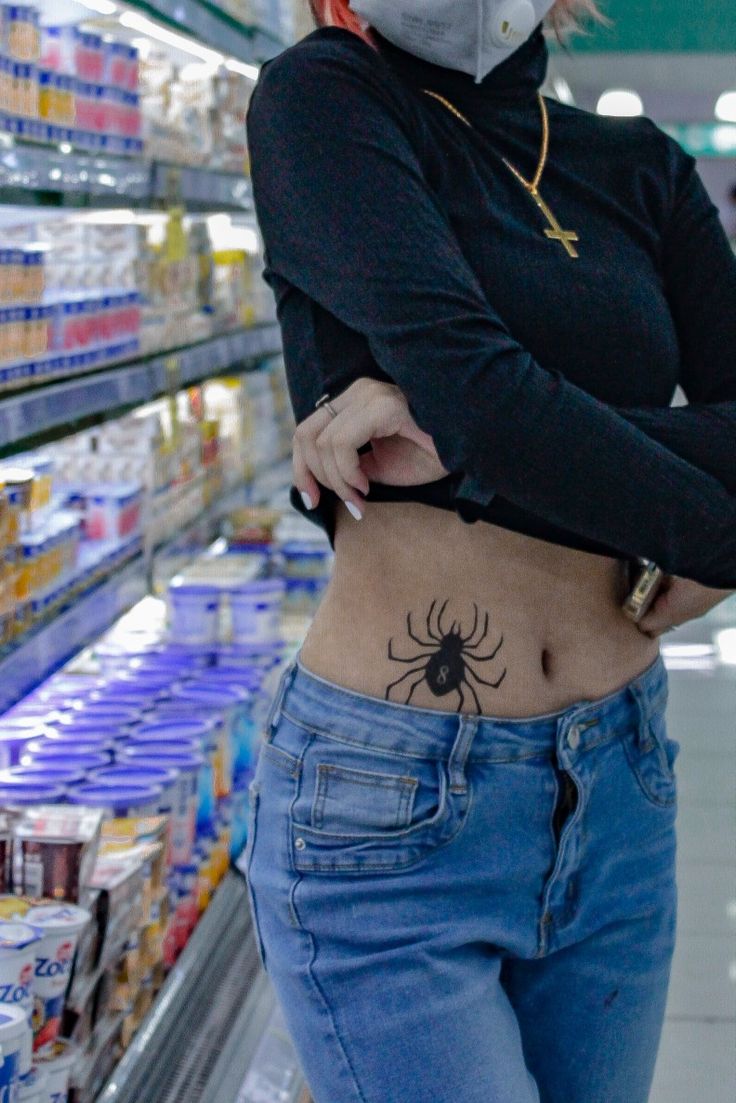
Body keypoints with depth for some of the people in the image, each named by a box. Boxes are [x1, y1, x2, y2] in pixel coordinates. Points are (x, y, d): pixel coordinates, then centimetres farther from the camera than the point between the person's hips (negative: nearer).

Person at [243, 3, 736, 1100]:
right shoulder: (321, 94, -6)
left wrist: (465, 444, -17)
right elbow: (461, 369, -19)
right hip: (394, 804, -5)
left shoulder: (641, 168, 8)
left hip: (619, 786, 5)